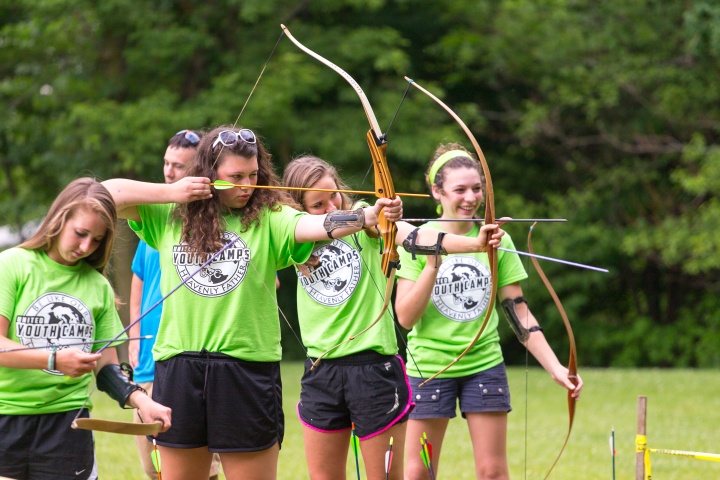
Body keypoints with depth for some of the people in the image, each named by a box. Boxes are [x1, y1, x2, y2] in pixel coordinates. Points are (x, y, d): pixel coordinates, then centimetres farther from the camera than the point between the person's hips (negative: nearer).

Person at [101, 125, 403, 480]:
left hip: (248, 369, -2)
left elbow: (318, 224, -18)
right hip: (178, 369, 2)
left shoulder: (268, 220, -2)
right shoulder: (169, 216, 6)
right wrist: (171, 192, -6)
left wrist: (370, 215, -36)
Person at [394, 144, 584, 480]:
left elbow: (518, 313, 3)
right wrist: (433, 265, -21)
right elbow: (405, 318, -10)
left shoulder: (496, 241, 0)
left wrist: (554, 367, -5)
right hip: (429, 367, -2)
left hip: (485, 366, 2)